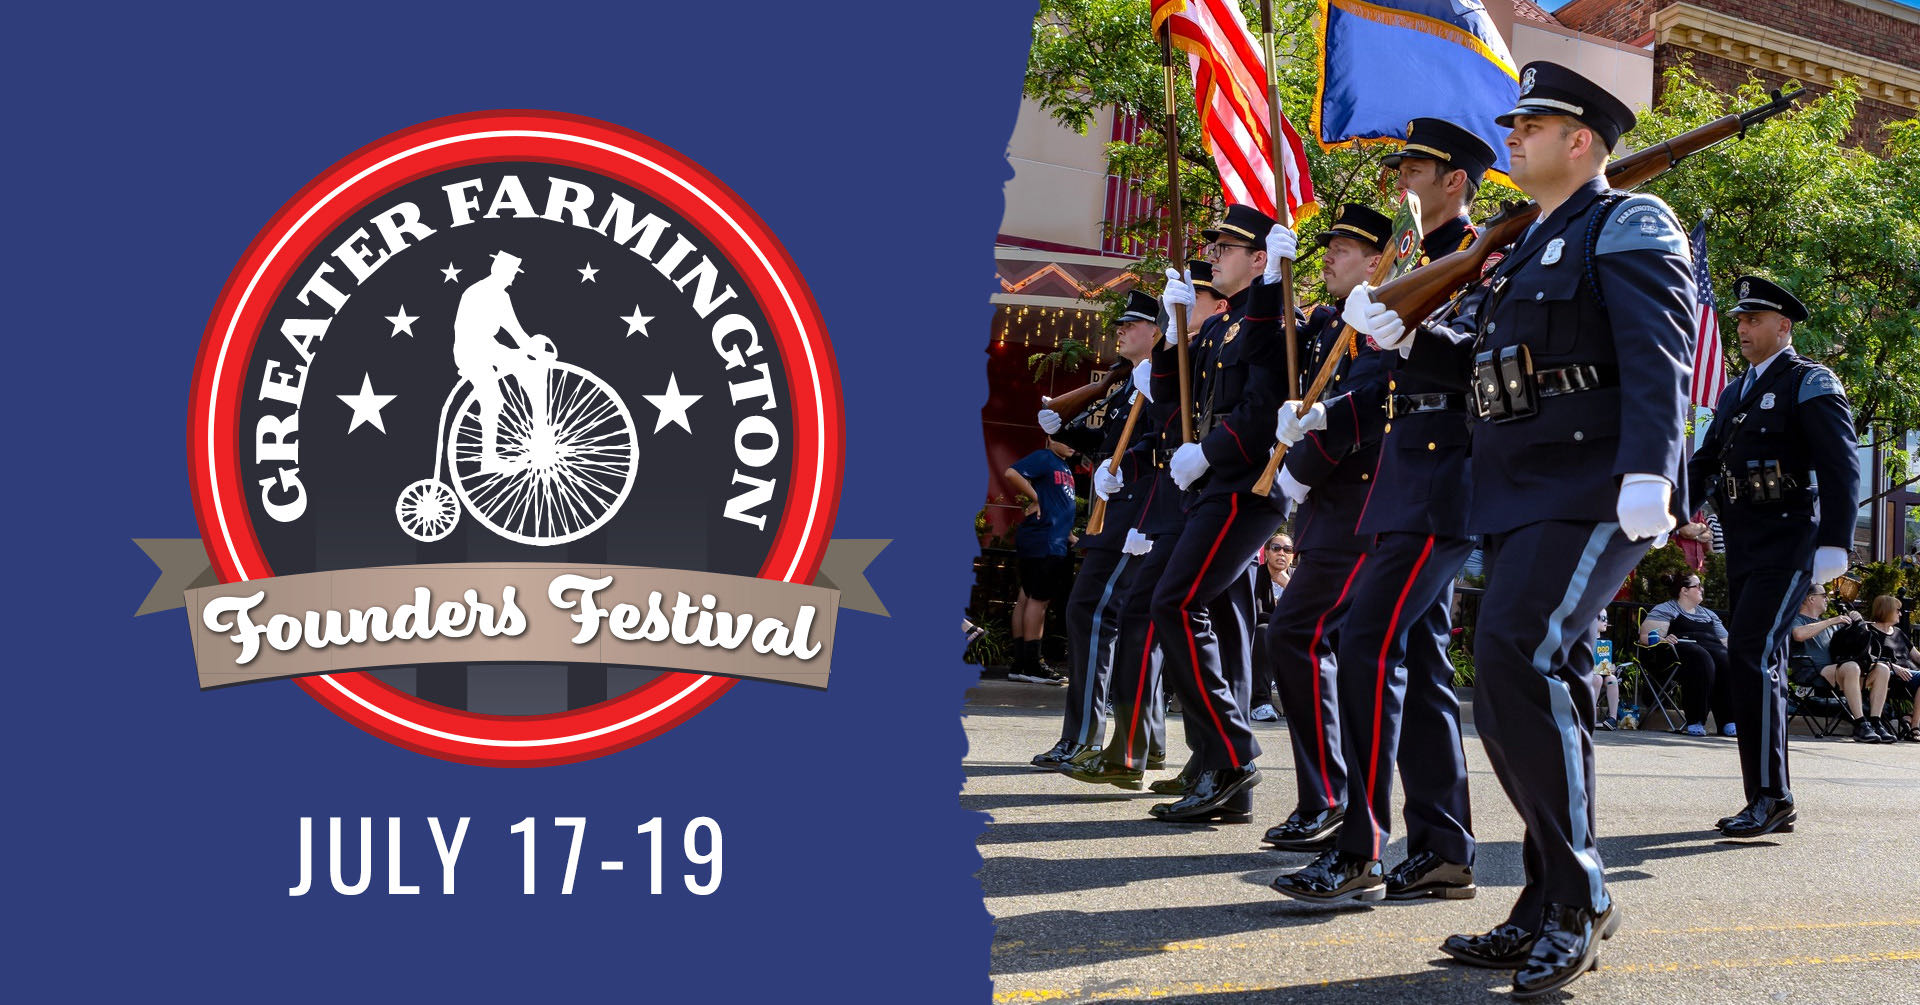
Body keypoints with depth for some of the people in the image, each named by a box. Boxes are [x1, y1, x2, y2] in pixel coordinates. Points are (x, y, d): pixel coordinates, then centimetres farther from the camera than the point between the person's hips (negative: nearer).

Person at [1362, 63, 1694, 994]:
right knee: (1535, 690, 9)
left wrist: (1648, 471, -29)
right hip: (1522, 499, 9)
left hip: (1592, 492, -9)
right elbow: (1485, 365, 26)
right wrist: (1403, 335, 12)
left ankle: (1577, 897, -14)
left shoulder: (1628, 226, -2)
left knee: (1516, 658, -23)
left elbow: (1656, 356, -16)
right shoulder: (1526, 251, 24)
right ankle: (1552, 914, 17)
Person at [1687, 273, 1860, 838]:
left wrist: (1835, 543, -20)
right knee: (1758, 667, 8)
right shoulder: (1733, 394, 20)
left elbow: (1842, 465, -11)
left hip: (1788, 543, -8)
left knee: (1751, 655, -19)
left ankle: (1770, 795, -16)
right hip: (1743, 549, 8)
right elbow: (1704, 466, 20)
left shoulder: (1809, 383, -3)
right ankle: (1770, 805, 12)